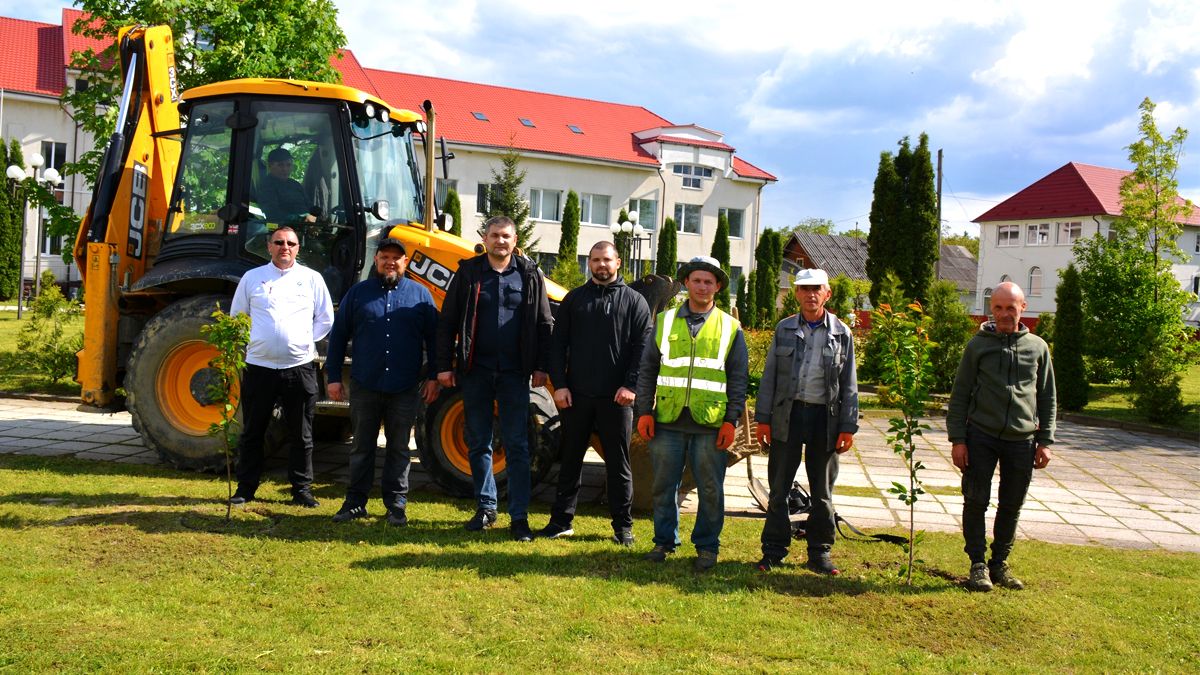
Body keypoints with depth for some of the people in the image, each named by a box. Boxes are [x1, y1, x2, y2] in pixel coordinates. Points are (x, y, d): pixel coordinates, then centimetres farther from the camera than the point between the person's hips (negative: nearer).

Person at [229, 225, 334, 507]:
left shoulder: (311, 278, 5)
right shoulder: (252, 278, 6)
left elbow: (325, 318, 10)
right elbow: (237, 316, 13)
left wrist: (307, 341, 1)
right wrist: (249, 342, 2)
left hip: (300, 367, 0)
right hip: (259, 366, 0)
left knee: (301, 435, 6)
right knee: (252, 432, 8)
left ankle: (302, 489, 16)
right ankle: (245, 488, 19)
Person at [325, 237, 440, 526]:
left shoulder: (420, 295, 5)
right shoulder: (358, 293, 5)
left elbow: (433, 338, 6)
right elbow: (338, 336, 7)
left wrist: (433, 377, 1)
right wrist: (333, 376, 3)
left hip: (405, 389, 0)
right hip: (364, 386, 0)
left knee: (399, 448, 8)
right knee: (362, 447, 9)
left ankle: (397, 505, 16)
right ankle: (355, 502, 19)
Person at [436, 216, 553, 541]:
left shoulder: (529, 275, 4)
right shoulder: (468, 273, 3)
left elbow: (544, 324, 6)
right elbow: (447, 322, 3)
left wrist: (541, 366, -1)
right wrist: (444, 365, -2)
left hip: (514, 373, -1)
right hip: (475, 371, 1)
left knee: (517, 445, 0)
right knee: (478, 444, 9)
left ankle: (519, 516, 4)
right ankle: (486, 508, 23)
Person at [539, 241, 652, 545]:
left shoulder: (634, 301, 5)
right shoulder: (574, 299, 10)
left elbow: (643, 347, -2)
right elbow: (558, 345, 7)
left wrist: (631, 386, -13)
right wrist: (559, 384, -4)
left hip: (616, 397, -2)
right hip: (576, 395, 2)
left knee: (618, 463, 5)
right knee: (570, 460, 10)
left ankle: (623, 526, 14)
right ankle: (561, 521, 19)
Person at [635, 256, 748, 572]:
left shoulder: (730, 327, 8)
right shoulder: (665, 321, 10)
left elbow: (738, 378, 7)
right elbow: (647, 369, 10)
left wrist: (731, 420, -1)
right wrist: (644, 412, 2)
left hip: (710, 423, -1)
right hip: (667, 420, 1)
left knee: (710, 489, 4)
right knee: (664, 485, 8)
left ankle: (707, 546, 19)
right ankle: (665, 541, 23)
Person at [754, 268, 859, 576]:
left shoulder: (841, 333, 4)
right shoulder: (784, 329, 5)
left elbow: (849, 384, 5)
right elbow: (769, 376, 5)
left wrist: (848, 427, -1)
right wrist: (763, 418, -1)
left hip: (825, 416, 0)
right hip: (788, 414, 0)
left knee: (822, 491, 9)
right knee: (779, 487, 4)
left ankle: (820, 552, 21)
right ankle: (774, 549, 14)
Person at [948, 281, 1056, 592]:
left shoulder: (1038, 347, 7)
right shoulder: (978, 345, 1)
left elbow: (1047, 398, 12)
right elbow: (960, 395, 1)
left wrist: (1045, 441, 5)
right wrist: (957, 440, -6)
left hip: (1022, 441, 2)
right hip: (981, 437, -2)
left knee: (1011, 506, 9)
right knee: (976, 502, 0)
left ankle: (1000, 563, 23)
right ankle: (978, 564, 12)